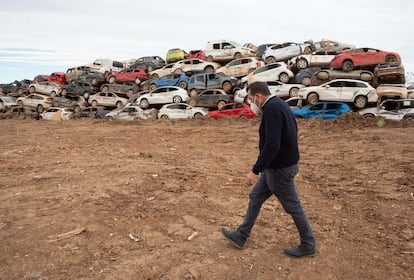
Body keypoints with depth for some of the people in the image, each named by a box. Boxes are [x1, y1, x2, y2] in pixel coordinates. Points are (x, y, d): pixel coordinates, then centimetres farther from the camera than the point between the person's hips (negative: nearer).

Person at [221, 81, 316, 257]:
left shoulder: (272, 109, -22)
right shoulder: (278, 105, 9)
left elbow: (272, 146, -30)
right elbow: (291, 132, 17)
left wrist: (255, 171, -25)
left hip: (280, 169, -10)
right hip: (275, 166, 10)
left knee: (293, 206, 6)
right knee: (255, 198, 16)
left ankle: (308, 245, 26)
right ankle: (241, 236, 28)